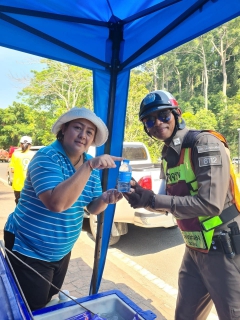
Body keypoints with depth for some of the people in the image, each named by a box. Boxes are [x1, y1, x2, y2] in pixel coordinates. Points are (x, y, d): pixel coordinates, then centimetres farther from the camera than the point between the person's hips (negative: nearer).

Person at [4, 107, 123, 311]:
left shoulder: (92, 165, -3)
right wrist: (89, 166, -40)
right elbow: (57, 203, -39)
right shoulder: (47, 157, -24)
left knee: (47, 302, 27)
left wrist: (105, 199, -20)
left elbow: (92, 208, 1)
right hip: (29, 251, -7)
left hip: (62, 251, 7)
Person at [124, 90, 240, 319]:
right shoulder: (168, 155, 6)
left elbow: (210, 204, -26)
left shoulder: (205, 144, -18)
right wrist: (143, 196, -9)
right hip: (194, 251, 8)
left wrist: (152, 201, -24)